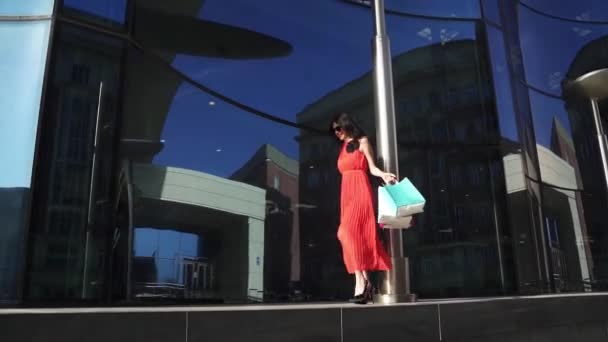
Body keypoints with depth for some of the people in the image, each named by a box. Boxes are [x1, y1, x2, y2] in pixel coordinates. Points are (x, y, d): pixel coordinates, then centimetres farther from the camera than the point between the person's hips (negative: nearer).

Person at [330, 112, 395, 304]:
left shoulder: (362, 141, 7)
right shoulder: (343, 148, 24)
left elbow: (372, 167, 1)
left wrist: (383, 175, -20)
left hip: (360, 190, -7)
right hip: (347, 193, 7)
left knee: (347, 232, -22)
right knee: (355, 235, -1)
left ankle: (361, 282, -22)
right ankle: (365, 283, -2)